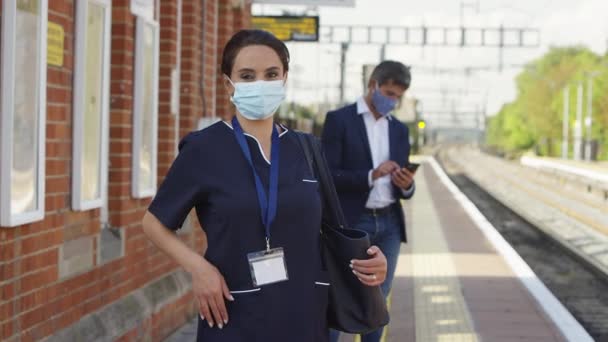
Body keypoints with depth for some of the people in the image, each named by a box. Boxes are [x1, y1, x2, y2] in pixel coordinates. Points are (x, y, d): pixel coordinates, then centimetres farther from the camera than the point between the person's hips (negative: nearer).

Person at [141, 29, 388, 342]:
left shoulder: (307, 150, 5)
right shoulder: (204, 149, -6)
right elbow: (154, 222, 2)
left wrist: (362, 260, -5)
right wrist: (197, 266, -13)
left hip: (304, 316, 4)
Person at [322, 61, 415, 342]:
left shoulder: (399, 130, 13)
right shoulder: (339, 120, -5)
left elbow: (403, 189, 13)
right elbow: (327, 176, -12)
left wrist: (407, 185, -11)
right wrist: (370, 175, -23)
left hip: (389, 224, 5)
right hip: (351, 225, -5)